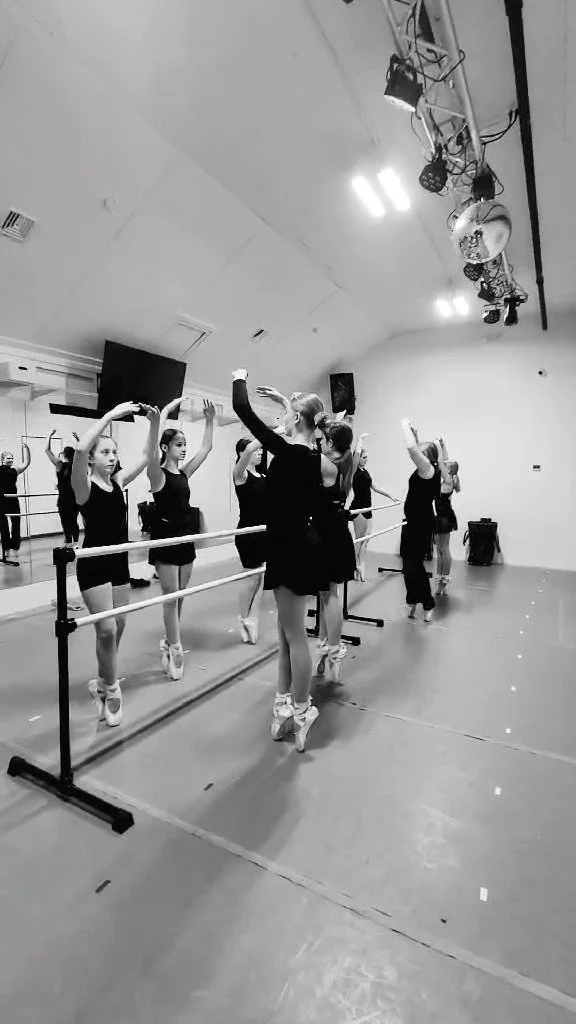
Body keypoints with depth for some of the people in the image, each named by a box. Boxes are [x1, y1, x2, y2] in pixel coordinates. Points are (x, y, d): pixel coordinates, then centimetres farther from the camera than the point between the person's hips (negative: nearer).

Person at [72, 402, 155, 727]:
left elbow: (148, 456, 5)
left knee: (119, 626, 13)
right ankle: (111, 689, 14)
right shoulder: (85, 485, -11)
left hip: (119, 562, 6)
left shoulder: (118, 481, 5)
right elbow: (80, 449, -31)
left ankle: (102, 685, 32)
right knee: (107, 630, -8)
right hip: (93, 565, -6)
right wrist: (112, 415, -30)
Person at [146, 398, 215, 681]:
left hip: (186, 537, 7)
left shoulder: (184, 472, 9)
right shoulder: (158, 474, -10)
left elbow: (206, 448, 10)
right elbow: (151, 453, -31)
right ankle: (174, 650, 8)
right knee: (171, 596, -1)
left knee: (179, 595, 13)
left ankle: (169, 642, 26)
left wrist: (209, 420, 4)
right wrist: (160, 418, -41)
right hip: (165, 538, -7)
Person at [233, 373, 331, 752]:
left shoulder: (289, 451, -18)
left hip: (291, 548, -9)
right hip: (301, 544, 9)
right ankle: (286, 706, 30)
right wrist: (285, 400, 31)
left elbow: (243, 410, -13)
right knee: (288, 634, 17)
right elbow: (301, 417, 31)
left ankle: (301, 713, 18)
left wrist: (240, 378, 5)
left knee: (295, 636, 3)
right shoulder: (312, 454, 6)